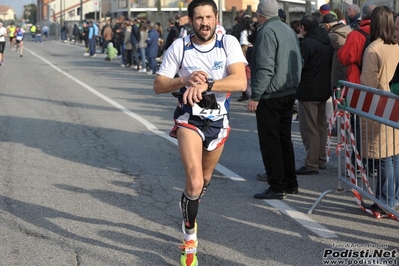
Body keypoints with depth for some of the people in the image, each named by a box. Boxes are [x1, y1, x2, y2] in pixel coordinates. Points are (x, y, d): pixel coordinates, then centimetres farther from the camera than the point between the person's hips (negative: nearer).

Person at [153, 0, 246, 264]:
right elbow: (158, 85, -7)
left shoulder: (228, 43, -11)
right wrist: (186, 79, -26)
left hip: (219, 121, 2)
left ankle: (188, 217, 52)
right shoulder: (179, 46, -10)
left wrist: (206, 84, -39)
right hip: (189, 118, -2)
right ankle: (190, 241, 1)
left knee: (205, 179, 21)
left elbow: (241, 81, -24)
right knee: (195, 182, -18)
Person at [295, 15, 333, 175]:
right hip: (324, 91, 9)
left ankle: (311, 164, -3)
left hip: (308, 91, -9)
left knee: (309, 129, -4)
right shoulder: (328, 42, 10)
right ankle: (321, 160, 25)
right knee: (321, 126, 17)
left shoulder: (307, 43, -17)